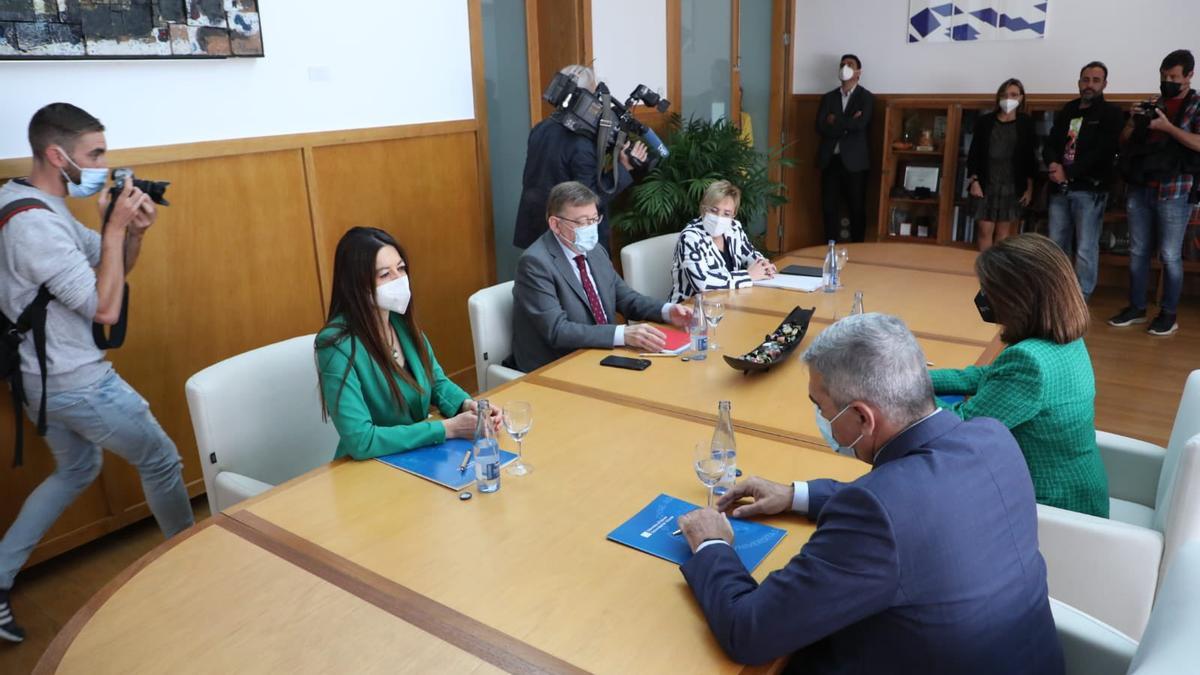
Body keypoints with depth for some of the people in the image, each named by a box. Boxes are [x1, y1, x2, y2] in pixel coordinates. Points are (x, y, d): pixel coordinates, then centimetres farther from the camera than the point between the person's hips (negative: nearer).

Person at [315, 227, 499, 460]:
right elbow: (360, 440, -25)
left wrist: (466, 404, -9)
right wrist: (448, 428, -23)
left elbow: (436, 382, 12)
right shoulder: (337, 345, -21)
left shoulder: (401, 321, -1)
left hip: (421, 455, 6)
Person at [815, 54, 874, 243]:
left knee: (857, 209, 2)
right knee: (829, 207, 5)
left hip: (854, 161, -3)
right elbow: (820, 127, -2)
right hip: (830, 160, 3)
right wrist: (846, 124, -11)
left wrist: (835, 122, -5)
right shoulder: (828, 97, 12)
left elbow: (860, 124, -15)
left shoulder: (866, 97, 2)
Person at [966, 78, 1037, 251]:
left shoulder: (1026, 123, 4)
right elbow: (974, 154, 3)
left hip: (1012, 185, 1)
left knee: (1004, 232, 5)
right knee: (985, 231, -6)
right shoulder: (984, 121, 4)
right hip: (987, 184, 0)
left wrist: (1029, 188, 0)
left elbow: (1030, 157, 4)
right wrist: (974, 181, -8)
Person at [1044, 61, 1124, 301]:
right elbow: (1049, 145, 10)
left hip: (1090, 190, -5)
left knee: (1085, 249, -5)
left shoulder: (1111, 114, 1)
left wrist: (1068, 172, -16)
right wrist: (1054, 165, -12)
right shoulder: (1066, 111, 17)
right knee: (1057, 245, 9)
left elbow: (1102, 153, -10)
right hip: (1060, 189, 5)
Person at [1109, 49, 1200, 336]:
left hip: (1174, 192, -4)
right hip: (1140, 189, 4)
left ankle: (1169, 314, 7)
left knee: (1170, 255, -1)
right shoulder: (1152, 105, 14)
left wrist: (1168, 127, -17)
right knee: (1137, 251, 8)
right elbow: (1124, 141, 16)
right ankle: (1136, 308, 17)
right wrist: (1133, 121, -3)